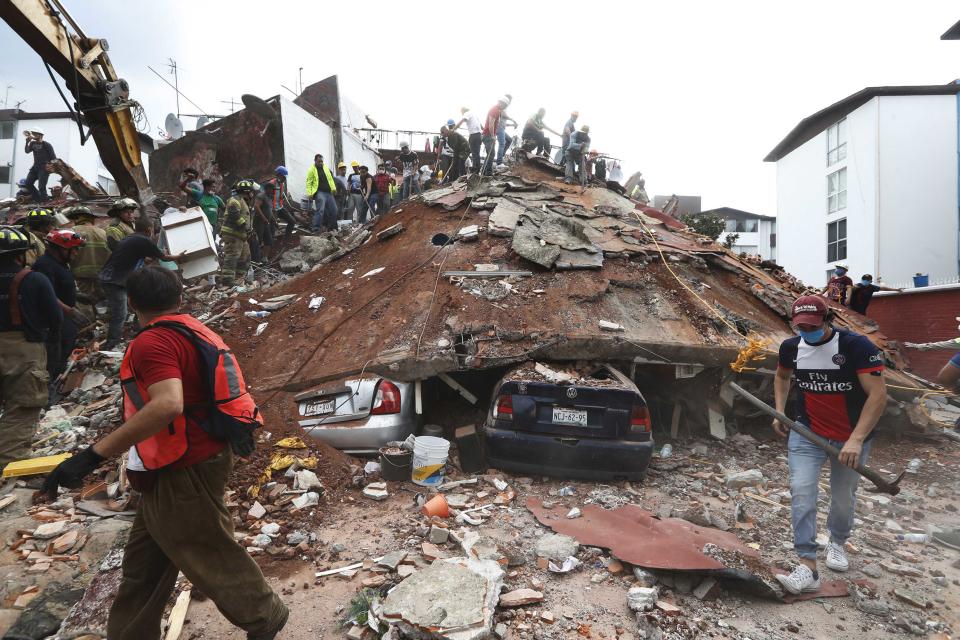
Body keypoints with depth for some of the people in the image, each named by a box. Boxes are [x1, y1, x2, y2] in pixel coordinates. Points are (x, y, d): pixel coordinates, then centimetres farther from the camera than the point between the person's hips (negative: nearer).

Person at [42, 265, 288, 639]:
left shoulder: (153, 341, -21)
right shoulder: (194, 331, 7)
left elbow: (167, 405, -36)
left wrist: (94, 455, -35)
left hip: (184, 472, -9)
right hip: (201, 455, 9)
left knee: (210, 554, 10)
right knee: (144, 561, 20)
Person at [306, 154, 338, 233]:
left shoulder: (326, 168, 16)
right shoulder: (312, 170, -1)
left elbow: (330, 179, 20)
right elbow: (309, 183, -5)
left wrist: (333, 188, 7)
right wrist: (309, 193, -14)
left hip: (329, 192, 6)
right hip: (319, 192, -6)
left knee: (333, 210, 8)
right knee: (320, 210, -15)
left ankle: (332, 228, 22)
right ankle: (316, 229, -14)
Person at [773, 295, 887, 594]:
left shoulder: (857, 346, -22)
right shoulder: (791, 347, -7)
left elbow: (878, 395, -26)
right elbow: (782, 376, 16)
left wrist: (856, 440, -32)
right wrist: (780, 412, 5)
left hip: (850, 437, -2)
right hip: (806, 433, 3)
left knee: (843, 498, 12)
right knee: (801, 491, -12)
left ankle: (837, 542, 43)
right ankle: (808, 567, -8)